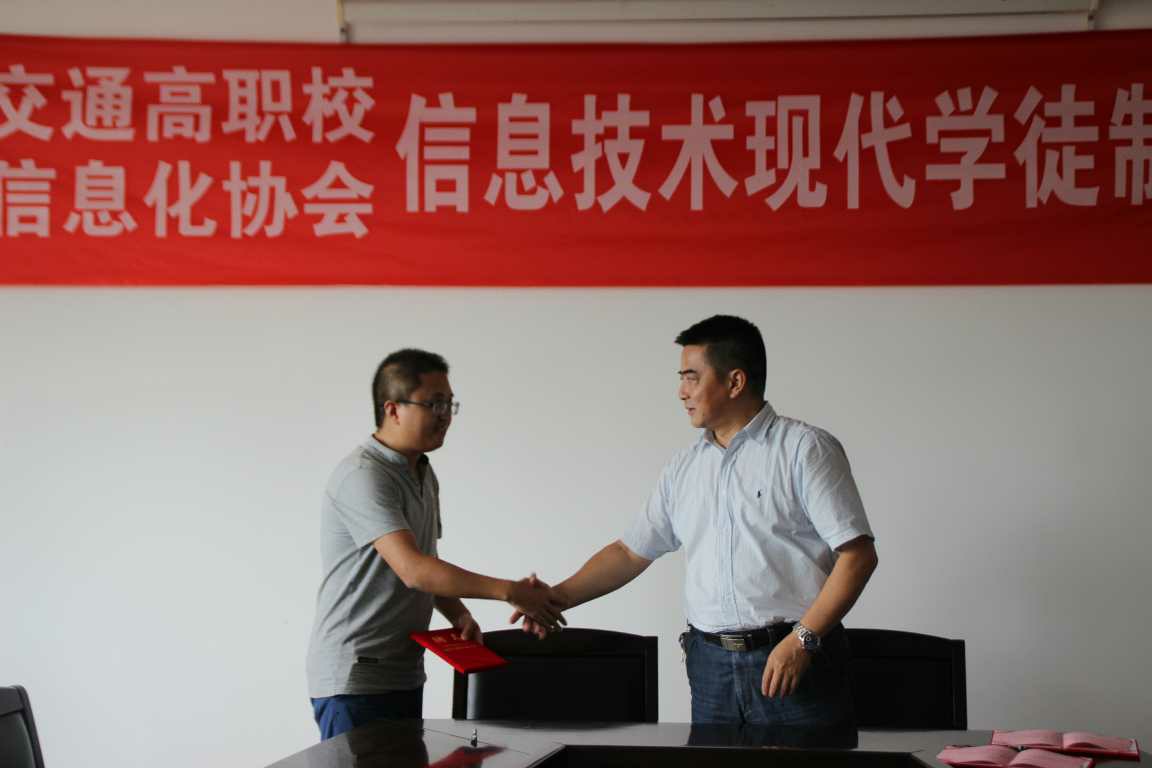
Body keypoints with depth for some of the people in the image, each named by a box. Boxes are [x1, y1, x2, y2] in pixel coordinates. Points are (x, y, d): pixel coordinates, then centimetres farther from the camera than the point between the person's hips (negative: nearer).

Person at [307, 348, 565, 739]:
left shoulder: (424, 475, 12)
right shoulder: (363, 476, -18)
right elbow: (412, 569, -27)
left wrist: (458, 615, 2)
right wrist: (510, 591, -28)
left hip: (405, 675, 8)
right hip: (354, 679, -8)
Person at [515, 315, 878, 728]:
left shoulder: (805, 448, -3)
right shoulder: (684, 467, 14)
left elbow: (857, 554, -9)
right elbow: (630, 552, 19)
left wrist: (802, 640, -16)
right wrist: (558, 597, 8)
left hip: (796, 660, -4)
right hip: (710, 664, 5)